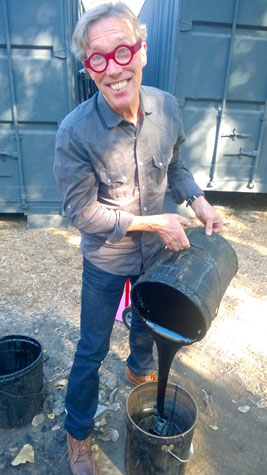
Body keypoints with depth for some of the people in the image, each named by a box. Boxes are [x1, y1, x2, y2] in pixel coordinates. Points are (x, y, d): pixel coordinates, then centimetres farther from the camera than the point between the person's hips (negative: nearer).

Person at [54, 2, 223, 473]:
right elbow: (81, 212, -22)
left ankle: (139, 369, 65)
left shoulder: (167, 106, -11)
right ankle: (78, 433, 41)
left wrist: (198, 201, -11)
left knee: (150, 321, 29)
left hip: (155, 250, 5)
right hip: (106, 261, -4)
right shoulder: (75, 131, -26)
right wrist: (153, 223, -23)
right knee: (92, 349, 13)